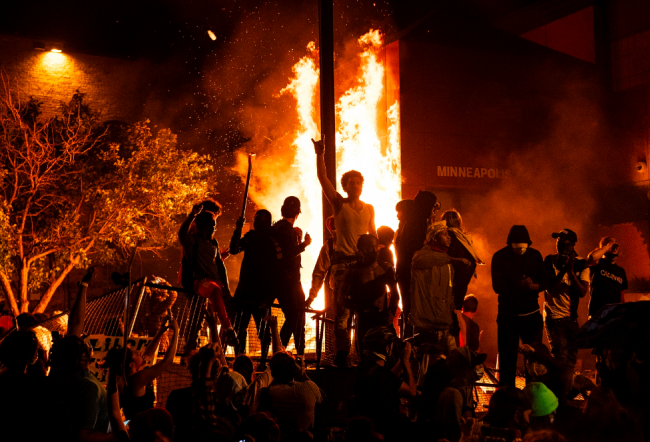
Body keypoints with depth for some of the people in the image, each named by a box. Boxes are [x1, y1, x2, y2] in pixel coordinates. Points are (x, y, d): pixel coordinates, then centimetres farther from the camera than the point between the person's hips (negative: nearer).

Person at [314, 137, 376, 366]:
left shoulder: (369, 209, 12)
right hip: (343, 261, -3)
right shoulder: (339, 205, 2)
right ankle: (341, 353, 3)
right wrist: (320, 155, -17)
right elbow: (323, 178, -8)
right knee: (342, 309, -4)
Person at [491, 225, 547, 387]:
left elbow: (544, 282, 1)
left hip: (531, 314, 2)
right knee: (507, 358, 3)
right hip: (507, 315, -2)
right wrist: (521, 285, -28)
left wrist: (532, 286, -22)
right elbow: (497, 286, -13)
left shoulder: (535, 255, 1)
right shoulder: (500, 257, -7)